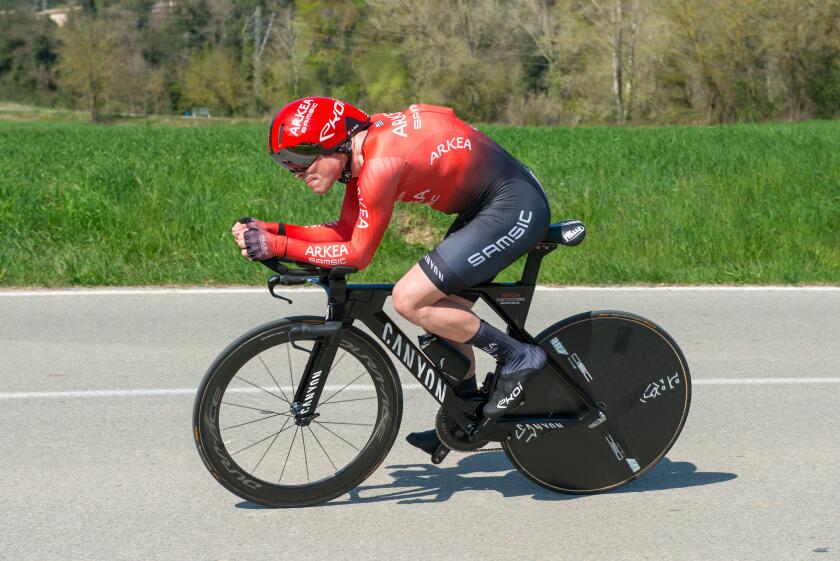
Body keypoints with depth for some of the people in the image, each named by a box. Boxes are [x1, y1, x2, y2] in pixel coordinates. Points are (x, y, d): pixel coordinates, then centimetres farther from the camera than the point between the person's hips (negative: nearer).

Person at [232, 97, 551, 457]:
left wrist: (277, 246, -18)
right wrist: (273, 229, -1)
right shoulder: (359, 147, 4)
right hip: (486, 205, 10)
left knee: (409, 300, -14)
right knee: (447, 310, 16)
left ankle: (518, 357, -3)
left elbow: (357, 254, -18)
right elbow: (345, 232, 9)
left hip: (515, 209, -10)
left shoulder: (380, 163, -24)